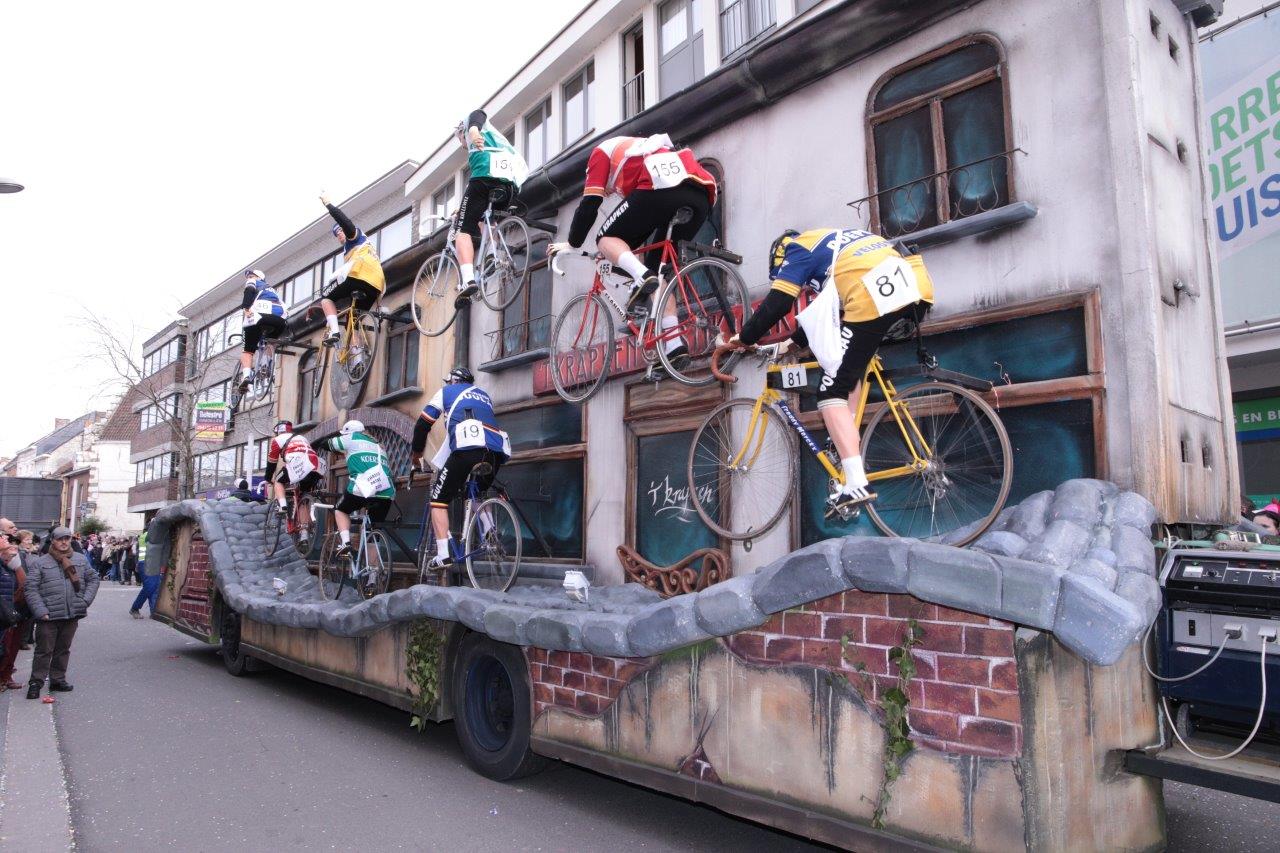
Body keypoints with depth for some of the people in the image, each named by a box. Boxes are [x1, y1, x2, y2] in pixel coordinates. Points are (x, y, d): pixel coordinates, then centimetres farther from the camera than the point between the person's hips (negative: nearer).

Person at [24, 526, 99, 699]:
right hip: (48, 616, -3)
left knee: (63, 649, 14)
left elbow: (93, 579, 14)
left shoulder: (81, 559, 8)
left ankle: (58, 680, 25)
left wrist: (85, 601, 1)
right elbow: (30, 589, -7)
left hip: (72, 615, 4)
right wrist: (41, 611, -15)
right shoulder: (40, 563, -3)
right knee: (44, 650, 1)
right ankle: (36, 682, 13)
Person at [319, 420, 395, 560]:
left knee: (340, 510, 25)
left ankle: (345, 543, 5)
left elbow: (326, 444, 29)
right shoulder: (379, 447, 32)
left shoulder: (352, 439, 16)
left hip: (362, 489, -4)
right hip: (387, 493, 4)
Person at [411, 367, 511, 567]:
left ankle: (443, 554, -6)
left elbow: (423, 424, 20)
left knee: (439, 500, 7)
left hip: (468, 448, -5)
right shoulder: (484, 395, 36)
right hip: (497, 452, 5)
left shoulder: (447, 391, 24)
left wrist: (416, 456, 33)